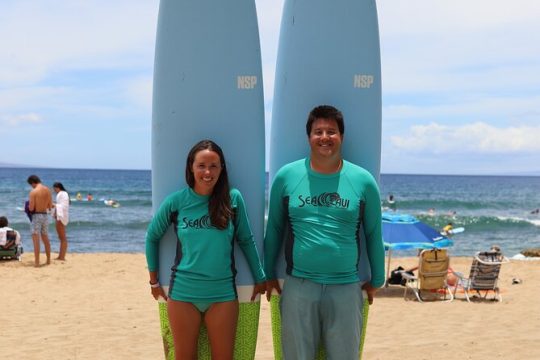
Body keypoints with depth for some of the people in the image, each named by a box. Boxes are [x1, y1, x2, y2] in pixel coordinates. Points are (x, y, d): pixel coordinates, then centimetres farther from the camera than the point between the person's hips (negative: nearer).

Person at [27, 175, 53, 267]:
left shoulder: (33, 192, -14)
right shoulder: (47, 190, 4)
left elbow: (31, 208, -15)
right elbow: (50, 206, 9)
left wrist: (29, 206, 7)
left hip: (37, 215, -6)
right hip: (45, 215, 6)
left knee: (36, 239, -4)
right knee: (46, 239, 17)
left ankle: (37, 262, -7)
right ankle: (48, 260, 26)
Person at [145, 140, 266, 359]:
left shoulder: (233, 199, -3)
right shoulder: (176, 201, -3)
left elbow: (246, 240, 8)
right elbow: (152, 237, 10)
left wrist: (260, 278, 12)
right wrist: (154, 280, 12)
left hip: (222, 293, 0)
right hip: (182, 292, 0)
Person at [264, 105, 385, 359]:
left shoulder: (363, 181, 1)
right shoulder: (286, 176, 2)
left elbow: (373, 234, 10)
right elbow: (274, 229, 10)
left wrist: (376, 280, 14)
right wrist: (269, 274, 12)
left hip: (346, 288, 0)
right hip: (298, 285, 0)